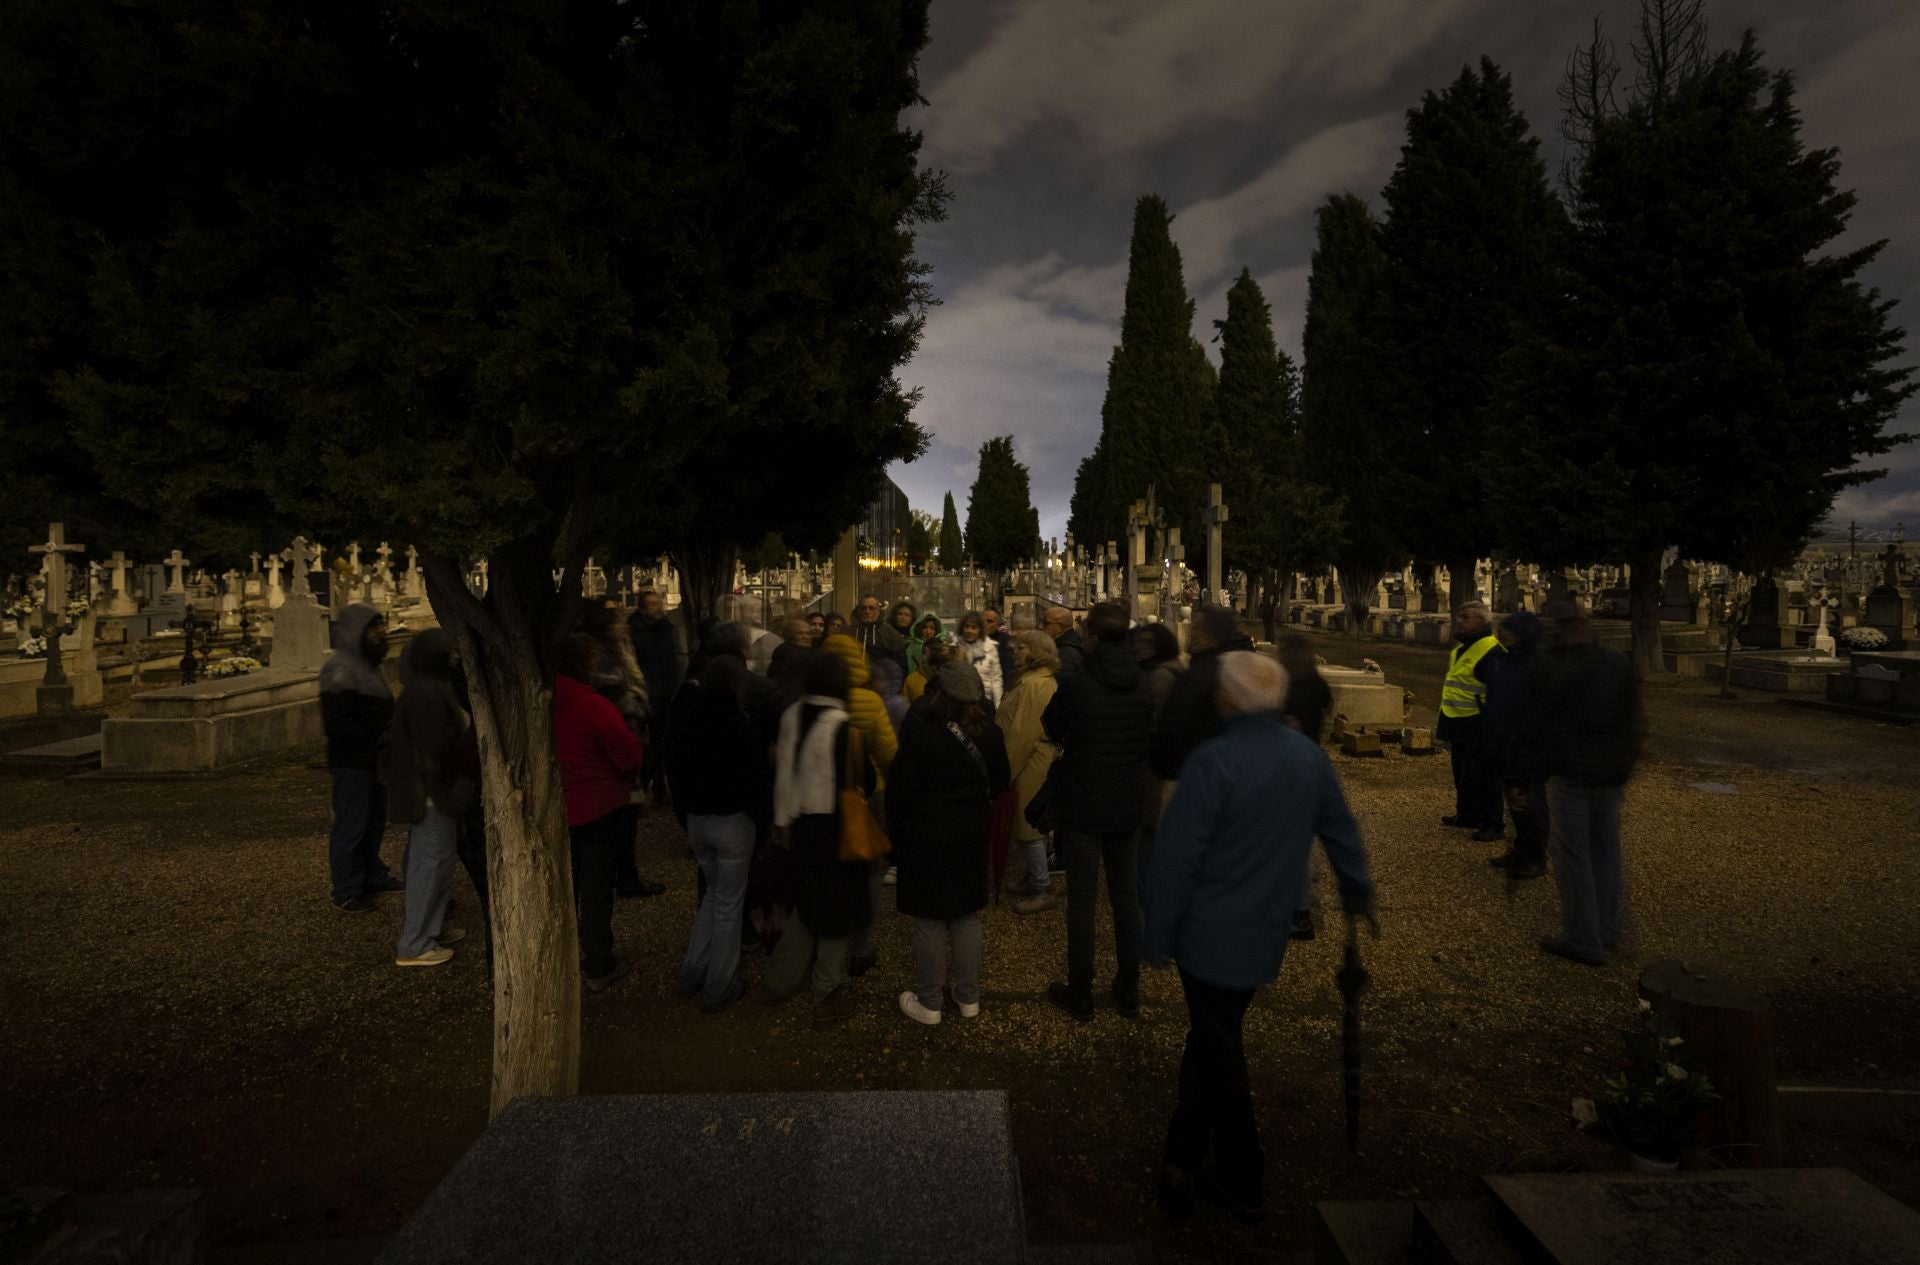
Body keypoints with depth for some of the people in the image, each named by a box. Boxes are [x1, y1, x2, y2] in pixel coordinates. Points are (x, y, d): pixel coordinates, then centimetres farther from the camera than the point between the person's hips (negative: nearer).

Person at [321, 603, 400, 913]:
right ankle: (346, 892, 9)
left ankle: (373, 876, 34)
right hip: (351, 763, -10)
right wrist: (374, 741, -19)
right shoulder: (339, 668, -17)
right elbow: (338, 723, -24)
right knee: (351, 826, -1)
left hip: (373, 760, 10)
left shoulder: (366, 664, 15)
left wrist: (390, 734, 5)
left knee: (374, 821, 20)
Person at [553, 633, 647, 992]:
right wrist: (625, 779, 5)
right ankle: (598, 967, 15)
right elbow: (632, 757, -16)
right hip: (598, 811, -5)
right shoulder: (596, 707, -21)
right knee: (597, 891, 6)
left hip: (555, 810, 5)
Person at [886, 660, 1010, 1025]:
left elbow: (898, 791, -12)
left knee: (930, 923, 7)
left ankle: (929, 1003, 18)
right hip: (973, 837, 5)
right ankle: (968, 998, 26)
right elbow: (999, 783, 9)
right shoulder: (989, 735, -5)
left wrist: (896, 834, 4)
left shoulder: (920, 736, -20)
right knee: (967, 920, 16)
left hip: (927, 839, -5)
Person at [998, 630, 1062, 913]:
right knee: (1032, 825, 18)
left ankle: (1042, 890, 9)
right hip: (1043, 755, 10)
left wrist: (1005, 769, -17)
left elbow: (1021, 733, -23)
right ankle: (1026, 879, 30)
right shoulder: (1047, 681, 12)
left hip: (1030, 762, -10)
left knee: (1027, 826, 0)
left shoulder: (1033, 684, -20)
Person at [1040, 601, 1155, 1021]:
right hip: (1128, 806, 4)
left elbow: (1051, 729, -1)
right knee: (1126, 896, 15)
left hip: (1082, 806, -4)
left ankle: (1080, 994, 16)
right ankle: (1128, 991, 26)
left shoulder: (1075, 684, -18)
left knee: (1081, 899, 6)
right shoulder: (1145, 685, -5)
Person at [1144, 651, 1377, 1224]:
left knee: (1219, 1053, 10)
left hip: (1212, 936, -6)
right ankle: (1184, 1160, 31)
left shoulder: (1212, 762, -23)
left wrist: (1157, 935, -8)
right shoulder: (1310, 756, -2)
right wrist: (1359, 896, 27)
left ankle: (1243, 1183, 23)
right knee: (1213, 1041, 20)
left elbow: (1176, 858, -20)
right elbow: (1341, 832, 11)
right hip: (1268, 935, 6)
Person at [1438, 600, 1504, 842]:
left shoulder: (1492, 651, -17)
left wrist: (1490, 727, -23)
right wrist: (1444, 724, 24)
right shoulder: (1460, 649, 14)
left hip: (1478, 726, -10)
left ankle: (1494, 825, 7)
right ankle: (1466, 815, 33)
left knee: (1484, 777, -2)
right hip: (1459, 725, 10)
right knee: (1462, 774, 19)